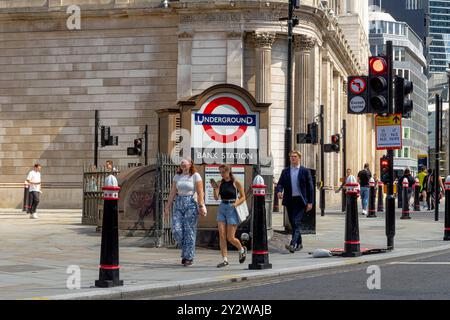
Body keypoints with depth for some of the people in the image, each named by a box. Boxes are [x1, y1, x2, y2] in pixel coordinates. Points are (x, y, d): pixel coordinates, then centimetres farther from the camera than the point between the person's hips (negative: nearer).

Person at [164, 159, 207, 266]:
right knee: (176, 229, -7)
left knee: (189, 231, -5)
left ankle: (189, 257, 2)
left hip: (191, 204, -4)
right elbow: (172, 192, 12)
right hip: (178, 205, 4)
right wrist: (168, 207, 7)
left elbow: (200, 193, -7)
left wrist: (201, 206, -16)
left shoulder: (195, 176, -2)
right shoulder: (177, 176, 12)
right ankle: (186, 249, 17)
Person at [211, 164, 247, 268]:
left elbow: (243, 197, -1)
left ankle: (242, 250, 26)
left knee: (230, 238, -4)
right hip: (222, 209, 4)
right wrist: (215, 188, -16)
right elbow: (216, 197, 0)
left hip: (232, 210, -4)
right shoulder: (220, 183, 7)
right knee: (222, 236, -3)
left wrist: (236, 204, -17)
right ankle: (225, 259, 1)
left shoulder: (236, 183, -4)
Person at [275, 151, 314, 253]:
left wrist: (310, 202, -4)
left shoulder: (305, 171, 2)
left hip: (300, 200, -4)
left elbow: (310, 187, 1)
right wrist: (279, 191, -19)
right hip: (289, 201, 4)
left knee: (296, 223, -15)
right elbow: (280, 184, 5)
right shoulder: (285, 171, 11)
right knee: (293, 223, 10)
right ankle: (299, 244, 24)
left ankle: (292, 244, -24)